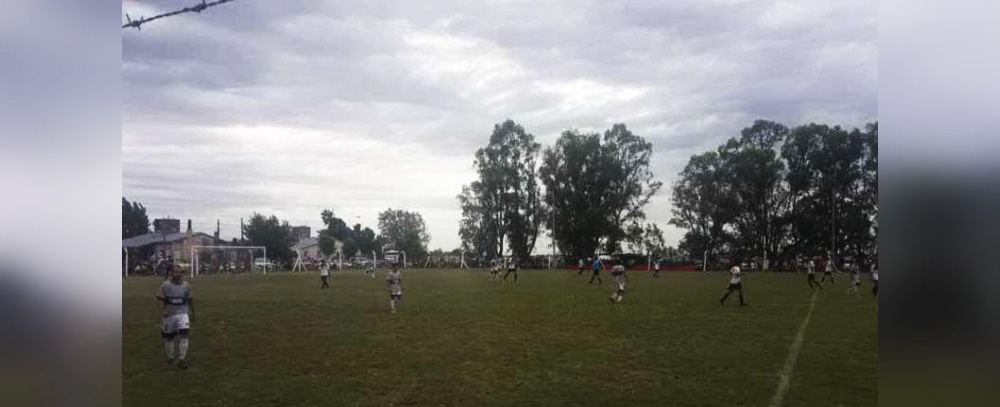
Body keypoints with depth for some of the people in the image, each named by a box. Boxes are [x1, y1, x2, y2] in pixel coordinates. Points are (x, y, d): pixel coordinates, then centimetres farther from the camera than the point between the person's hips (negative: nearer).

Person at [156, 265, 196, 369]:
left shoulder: (186, 286, 1)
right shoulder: (165, 286, -6)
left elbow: (190, 300, 13)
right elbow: (160, 300, -8)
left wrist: (192, 312, 20)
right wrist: (162, 311, -25)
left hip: (182, 314, 0)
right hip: (169, 315, 0)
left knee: (184, 335, -16)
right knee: (169, 337, 12)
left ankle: (181, 359, -10)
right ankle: (170, 357, 35)